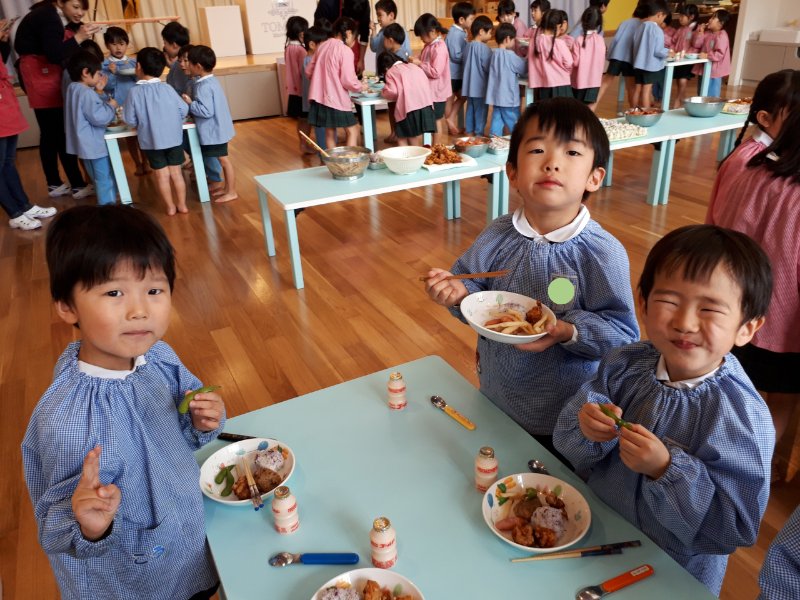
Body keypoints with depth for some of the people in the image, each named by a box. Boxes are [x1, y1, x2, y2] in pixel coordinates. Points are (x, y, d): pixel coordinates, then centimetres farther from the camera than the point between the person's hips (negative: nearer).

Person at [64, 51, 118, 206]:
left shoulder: (74, 89, 10)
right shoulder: (86, 93, -23)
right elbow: (99, 117, -25)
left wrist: (100, 92, 12)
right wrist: (111, 106, -10)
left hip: (87, 144, 11)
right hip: (94, 145, -11)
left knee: (100, 179, 22)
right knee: (106, 179, -2)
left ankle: (105, 205, 34)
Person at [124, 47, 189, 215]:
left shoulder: (135, 92, -11)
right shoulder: (167, 88, -7)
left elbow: (130, 120, -7)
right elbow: (183, 110, -2)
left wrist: (141, 124, 14)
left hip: (151, 140, -1)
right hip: (174, 138, 1)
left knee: (162, 174, 9)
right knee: (176, 172, 11)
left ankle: (170, 207, 16)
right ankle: (182, 204, 18)